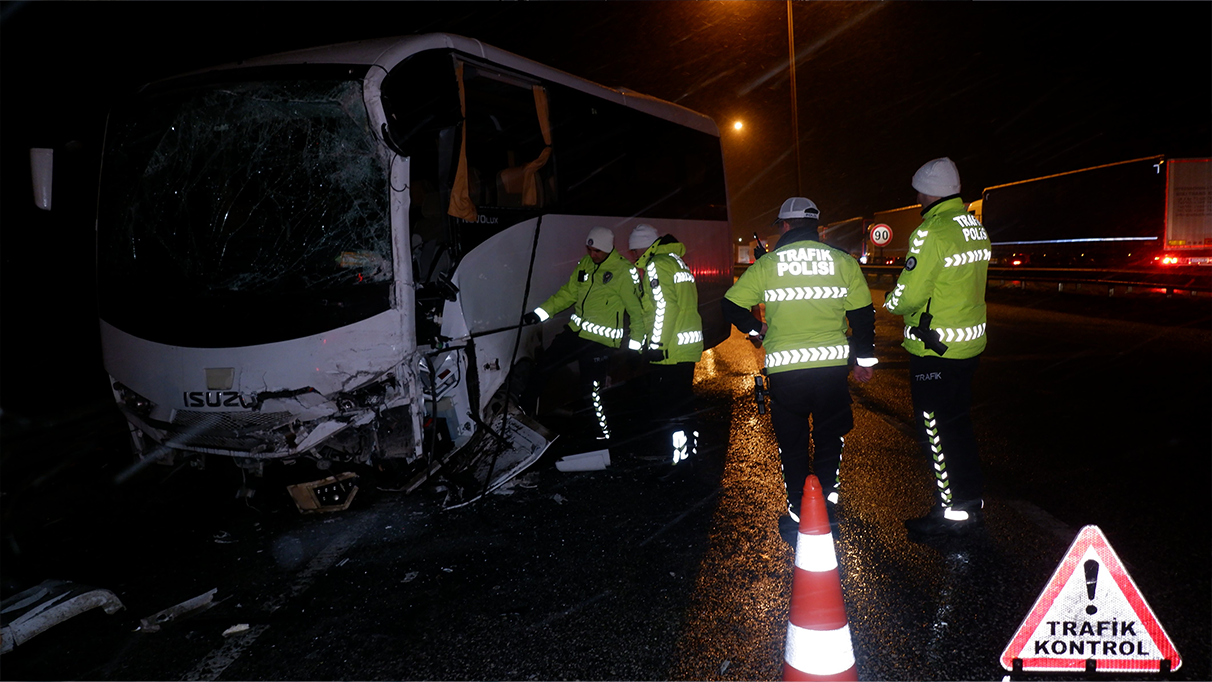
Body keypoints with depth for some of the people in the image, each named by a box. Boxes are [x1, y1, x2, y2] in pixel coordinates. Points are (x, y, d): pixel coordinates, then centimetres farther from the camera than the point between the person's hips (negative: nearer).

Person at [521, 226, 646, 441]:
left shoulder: (623, 271, -13)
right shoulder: (585, 264, 7)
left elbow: (636, 308, -9)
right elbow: (568, 293, 15)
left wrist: (635, 342, -11)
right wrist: (541, 312, 9)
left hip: (601, 340, -7)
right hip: (576, 332, 7)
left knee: (591, 389, -5)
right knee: (544, 365, 13)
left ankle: (603, 432, 16)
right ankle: (524, 407, 31)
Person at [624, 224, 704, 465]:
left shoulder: (656, 265, -10)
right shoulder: (675, 260, 20)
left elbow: (663, 306, -19)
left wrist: (655, 344, -19)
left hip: (668, 352, -10)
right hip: (689, 346, 10)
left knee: (663, 408, -6)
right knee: (682, 404, 17)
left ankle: (678, 458, -5)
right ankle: (689, 450, 26)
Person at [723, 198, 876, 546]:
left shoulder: (766, 265, -1)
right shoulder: (843, 262, 3)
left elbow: (731, 306, 1)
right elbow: (863, 314, 4)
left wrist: (756, 328, 19)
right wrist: (865, 359, 15)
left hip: (785, 370, -1)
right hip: (833, 364, 1)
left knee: (792, 445, 13)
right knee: (829, 439, 18)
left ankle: (798, 516, 16)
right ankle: (827, 507, 19)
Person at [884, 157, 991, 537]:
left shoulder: (932, 232, -20)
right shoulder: (976, 228, 9)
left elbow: (909, 295, -21)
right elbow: (961, 285, 12)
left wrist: (890, 304, 0)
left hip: (935, 349, -9)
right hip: (969, 342, 9)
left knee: (936, 430, 2)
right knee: (959, 424, 19)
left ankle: (953, 512, 11)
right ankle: (971, 503, 30)